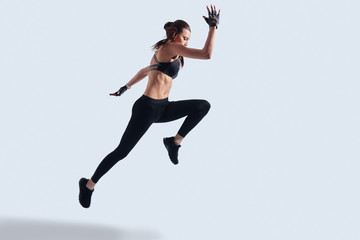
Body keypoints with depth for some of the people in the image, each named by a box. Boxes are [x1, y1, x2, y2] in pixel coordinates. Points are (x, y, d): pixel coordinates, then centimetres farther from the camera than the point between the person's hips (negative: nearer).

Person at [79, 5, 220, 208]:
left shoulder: (164, 54, 16)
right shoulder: (170, 48, -12)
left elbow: (144, 71, 31)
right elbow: (206, 54, -21)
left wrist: (126, 88, 41)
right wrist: (214, 26, -15)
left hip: (162, 108, 9)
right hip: (147, 108, -9)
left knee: (204, 106, -4)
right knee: (122, 152, -2)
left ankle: (175, 141, 3)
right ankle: (89, 185, 14)